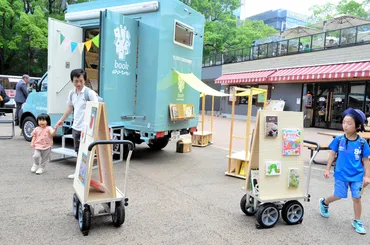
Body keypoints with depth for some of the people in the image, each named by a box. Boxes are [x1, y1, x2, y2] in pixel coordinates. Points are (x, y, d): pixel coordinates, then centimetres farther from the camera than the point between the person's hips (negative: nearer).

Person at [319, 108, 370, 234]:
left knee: (356, 198, 6)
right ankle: (324, 202, 39)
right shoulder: (339, 139, -10)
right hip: (341, 174, -1)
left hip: (357, 176, 1)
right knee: (338, 196, 9)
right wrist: (328, 169, 2)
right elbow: (332, 154, 1)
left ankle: (357, 222, 25)